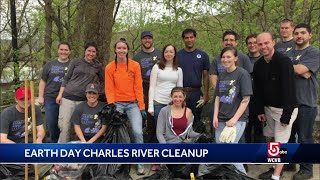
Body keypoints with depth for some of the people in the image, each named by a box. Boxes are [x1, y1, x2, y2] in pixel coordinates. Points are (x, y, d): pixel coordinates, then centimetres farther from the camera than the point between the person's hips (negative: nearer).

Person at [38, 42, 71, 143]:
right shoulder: (49, 64, 9)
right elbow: (43, 81, 10)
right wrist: (41, 96, 2)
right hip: (50, 98, 2)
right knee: (51, 123, 6)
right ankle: (55, 141, 24)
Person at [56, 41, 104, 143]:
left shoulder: (98, 66, 8)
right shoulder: (75, 62, 4)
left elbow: (102, 81, 21)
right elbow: (66, 79, 5)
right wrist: (60, 94, -1)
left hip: (84, 100, 1)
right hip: (68, 97, -1)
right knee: (64, 125, -5)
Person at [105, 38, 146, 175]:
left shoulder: (135, 65, -1)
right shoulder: (109, 67, 0)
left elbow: (138, 87, -1)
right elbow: (109, 89, 1)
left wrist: (142, 107, -3)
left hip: (133, 104, -1)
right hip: (117, 104, 1)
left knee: (138, 132, -13)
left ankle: (140, 163, 3)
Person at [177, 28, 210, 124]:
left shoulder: (202, 55, 3)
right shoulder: (177, 55, 4)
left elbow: (205, 76, 4)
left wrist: (205, 95, -3)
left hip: (196, 93, 0)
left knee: (196, 121, 9)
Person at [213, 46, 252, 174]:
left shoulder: (242, 74, -7)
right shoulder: (222, 76, 11)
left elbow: (246, 99, -12)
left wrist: (235, 118, -17)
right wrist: (215, 116, 2)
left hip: (237, 120, -6)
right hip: (221, 120, 6)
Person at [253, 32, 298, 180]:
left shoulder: (284, 61, -20)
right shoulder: (258, 65, 2)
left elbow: (289, 89, -23)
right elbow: (258, 90, 8)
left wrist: (286, 115, -24)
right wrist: (260, 110, 6)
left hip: (284, 108, -7)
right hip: (268, 107, 7)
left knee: (281, 143, -3)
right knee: (274, 140, 15)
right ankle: (276, 167, 29)